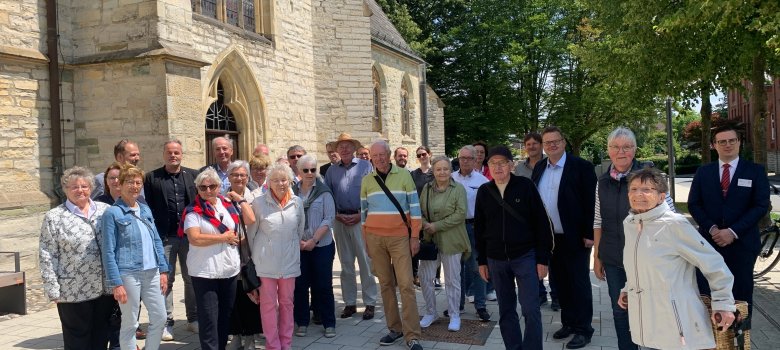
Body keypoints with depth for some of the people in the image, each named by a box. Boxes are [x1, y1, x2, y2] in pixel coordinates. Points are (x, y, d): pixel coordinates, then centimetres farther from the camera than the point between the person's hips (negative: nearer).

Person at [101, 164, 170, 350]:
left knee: (160, 318, 11)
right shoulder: (112, 213, -7)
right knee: (130, 324, 5)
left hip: (152, 273, 6)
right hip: (128, 274, -6)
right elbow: (108, 251, -10)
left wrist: (163, 270, 8)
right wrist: (116, 284, -14)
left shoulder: (145, 209, 11)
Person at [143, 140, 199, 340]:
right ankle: (166, 323, 14)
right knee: (166, 280, 4)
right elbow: (147, 207, -1)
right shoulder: (152, 177, 3)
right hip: (164, 237, -2)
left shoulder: (193, 175, 8)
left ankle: (193, 319, 21)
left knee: (192, 278, 9)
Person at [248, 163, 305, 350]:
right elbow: (251, 233, 2)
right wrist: (253, 257, 7)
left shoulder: (297, 203, 1)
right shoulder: (259, 203, -6)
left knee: (287, 302, 11)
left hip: (289, 260, 2)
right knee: (268, 303, 3)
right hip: (266, 261, -2)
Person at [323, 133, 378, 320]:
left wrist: (360, 215, -11)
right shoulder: (332, 171, 12)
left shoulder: (365, 166, 1)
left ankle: (370, 303, 5)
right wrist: (337, 215, -3)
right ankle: (349, 303, 18)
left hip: (361, 219, -4)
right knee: (346, 264, 9)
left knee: (366, 262, -3)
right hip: (340, 220, 4)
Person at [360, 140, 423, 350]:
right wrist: (366, 240, 10)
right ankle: (395, 328, 21)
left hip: (399, 237, -3)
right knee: (386, 284, 9)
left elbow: (414, 207, -1)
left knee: (406, 285, -6)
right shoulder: (366, 181, 7)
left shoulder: (404, 176, -1)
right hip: (375, 238, 3)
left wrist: (415, 236, -4)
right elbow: (364, 211, 12)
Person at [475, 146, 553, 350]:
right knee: (506, 311, 11)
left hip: (525, 256, -3)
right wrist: (482, 261, 9)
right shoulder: (484, 192, 3)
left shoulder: (525, 186, -6)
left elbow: (541, 223, -5)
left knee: (530, 309, -5)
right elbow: (479, 228, 10)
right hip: (496, 260, 3)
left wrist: (543, 258, -8)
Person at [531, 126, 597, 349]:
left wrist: (589, 234, -15)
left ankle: (583, 329, 16)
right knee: (560, 282, 15)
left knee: (579, 283, 5)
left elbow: (591, 202, -12)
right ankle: (568, 323, 29)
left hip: (575, 238, -5)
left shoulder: (581, 166, -9)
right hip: (549, 238, 6)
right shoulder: (539, 168, 8)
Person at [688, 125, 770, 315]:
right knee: (706, 295, 1)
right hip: (709, 242, 1)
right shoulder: (703, 172, 9)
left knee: (741, 296, 6)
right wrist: (712, 229, -10)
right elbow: (693, 204, 5)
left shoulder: (755, 171, 3)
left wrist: (733, 232, -13)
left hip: (742, 243, -1)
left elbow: (761, 206, -4)